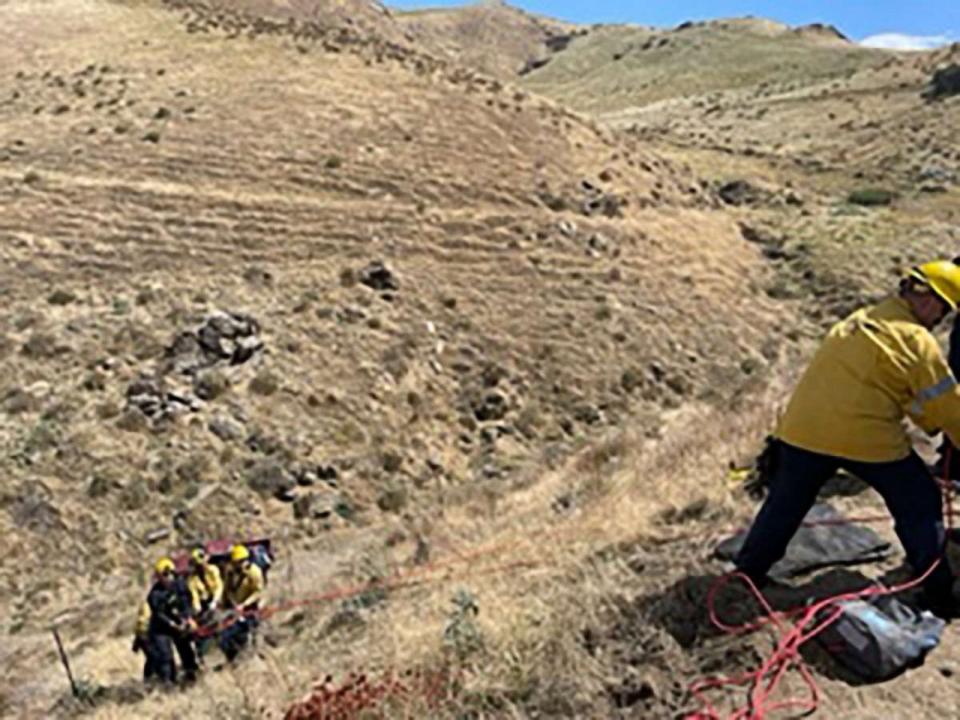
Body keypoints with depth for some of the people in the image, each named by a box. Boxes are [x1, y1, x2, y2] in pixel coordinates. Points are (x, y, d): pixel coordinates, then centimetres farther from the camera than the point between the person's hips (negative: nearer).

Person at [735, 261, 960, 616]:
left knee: (786, 502, 22)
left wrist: (926, 422, 29)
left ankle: (748, 570, 30)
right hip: (868, 438, -6)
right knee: (920, 507, 15)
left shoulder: (860, 319, 18)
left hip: (803, 429, 6)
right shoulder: (916, 340, -4)